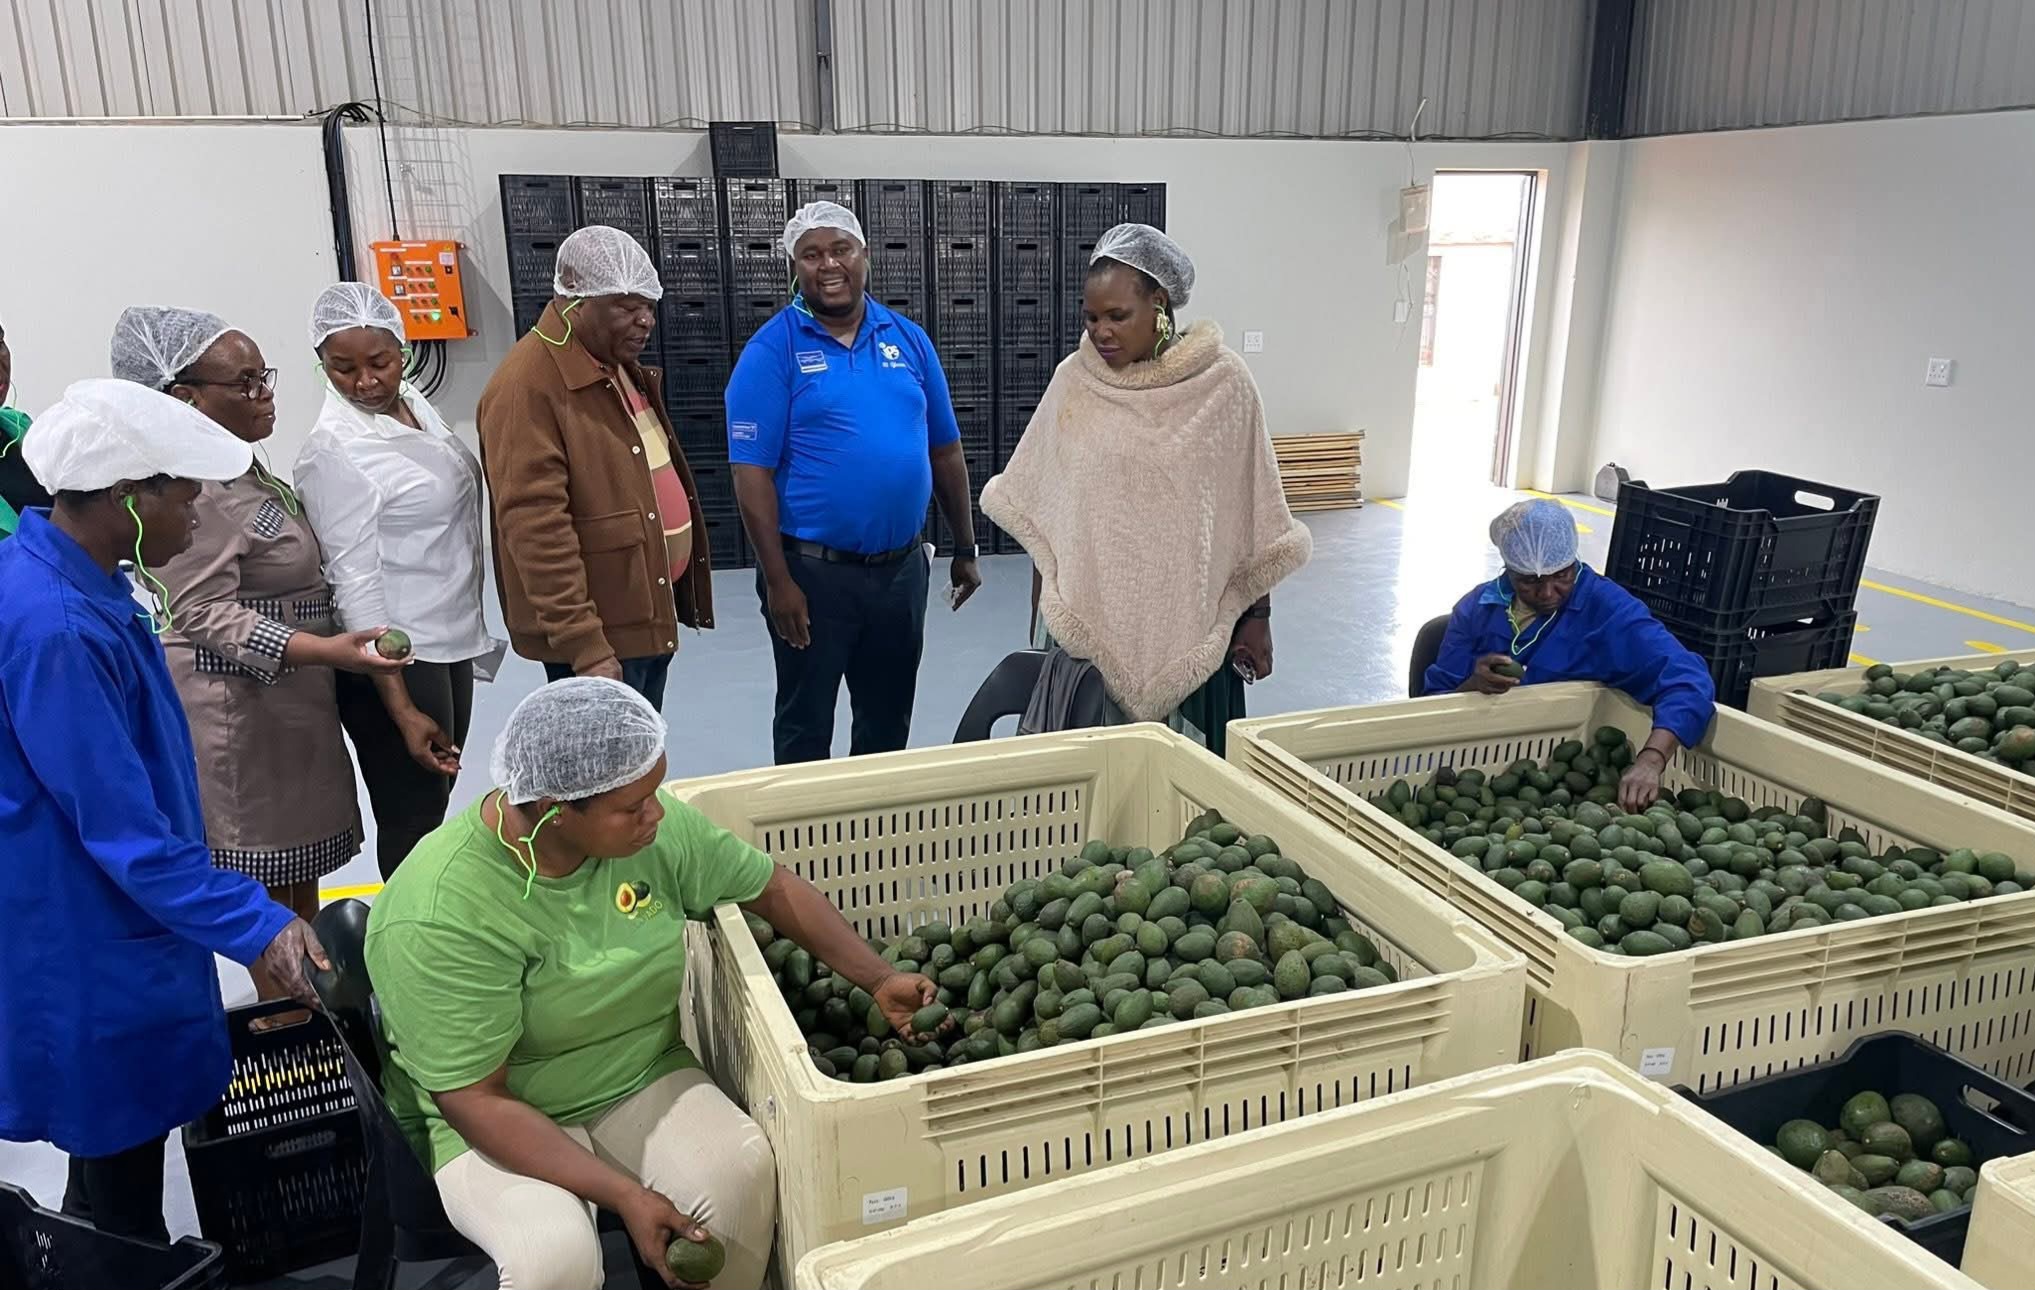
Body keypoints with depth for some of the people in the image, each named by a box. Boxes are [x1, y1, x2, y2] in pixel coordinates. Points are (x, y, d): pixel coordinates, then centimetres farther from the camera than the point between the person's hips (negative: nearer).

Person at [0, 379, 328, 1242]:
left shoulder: (75, 581, 2)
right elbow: (124, 830, -28)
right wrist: (253, 925, -26)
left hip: (114, 927, 10)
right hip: (94, 955, -10)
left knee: (117, 1153, 26)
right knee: (123, 1208, 9)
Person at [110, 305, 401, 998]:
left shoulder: (240, 464, 11)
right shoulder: (193, 486, -21)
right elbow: (205, 613, -24)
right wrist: (323, 649, -32)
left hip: (289, 689, 10)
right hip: (238, 699, -10)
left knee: (302, 855, 18)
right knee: (266, 863, 1)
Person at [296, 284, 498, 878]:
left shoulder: (415, 403, 5)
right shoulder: (333, 451, -18)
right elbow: (356, 585, -20)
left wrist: (471, 631, 19)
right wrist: (402, 711, -22)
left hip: (449, 643, 8)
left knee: (434, 804, 20)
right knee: (411, 822, 5)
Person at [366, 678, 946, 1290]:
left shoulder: (655, 827, -12)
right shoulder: (440, 915, -27)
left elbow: (773, 887, 3)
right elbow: (475, 1100, -23)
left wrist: (877, 978, -2)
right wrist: (624, 1194, -27)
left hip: (643, 1078, 4)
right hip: (496, 1117, -3)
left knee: (741, 1172, -25)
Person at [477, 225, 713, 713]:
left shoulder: (622, 365, 12)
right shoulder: (529, 385, -17)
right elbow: (536, 529, -23)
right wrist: (584, 647, -27)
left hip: (651, 613, 9)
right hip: (600, 630, -9)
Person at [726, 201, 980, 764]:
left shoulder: (908, 339, 5)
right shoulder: (771, 351, -8)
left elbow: (945, 450, 10)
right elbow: (752, 473, -12)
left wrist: (965, 550, 10)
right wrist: (777, 581, -16)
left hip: (902, 567, 4)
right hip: (813, 570, -4)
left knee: (889, 722, 18)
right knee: (806, 725, 10)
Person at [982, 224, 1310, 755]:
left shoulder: (1223, 383, -6)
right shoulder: (1073, 379, -1)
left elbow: (1253, 516, 0)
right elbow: (1039, 511, 6)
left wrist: (1257, 617, 1)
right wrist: (1041, 611, 8)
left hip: (1186, 622, -1)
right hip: (1086, 617, 1)